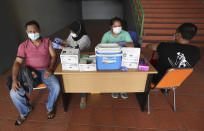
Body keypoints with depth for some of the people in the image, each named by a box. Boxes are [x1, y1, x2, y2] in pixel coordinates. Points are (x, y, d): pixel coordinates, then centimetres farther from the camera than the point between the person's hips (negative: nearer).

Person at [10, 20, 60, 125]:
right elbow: (17, 62, -3)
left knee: (56, 87, -27)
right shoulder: (23, 46, 4)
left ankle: (50, 107, 6)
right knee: (14, 93, -17)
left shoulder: (47, 42, 5)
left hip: (45, 71, -1)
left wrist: (50, 69, -16)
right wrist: (14, 79, -18)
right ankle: (25, 111, 17)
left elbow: (53, 56, 1)